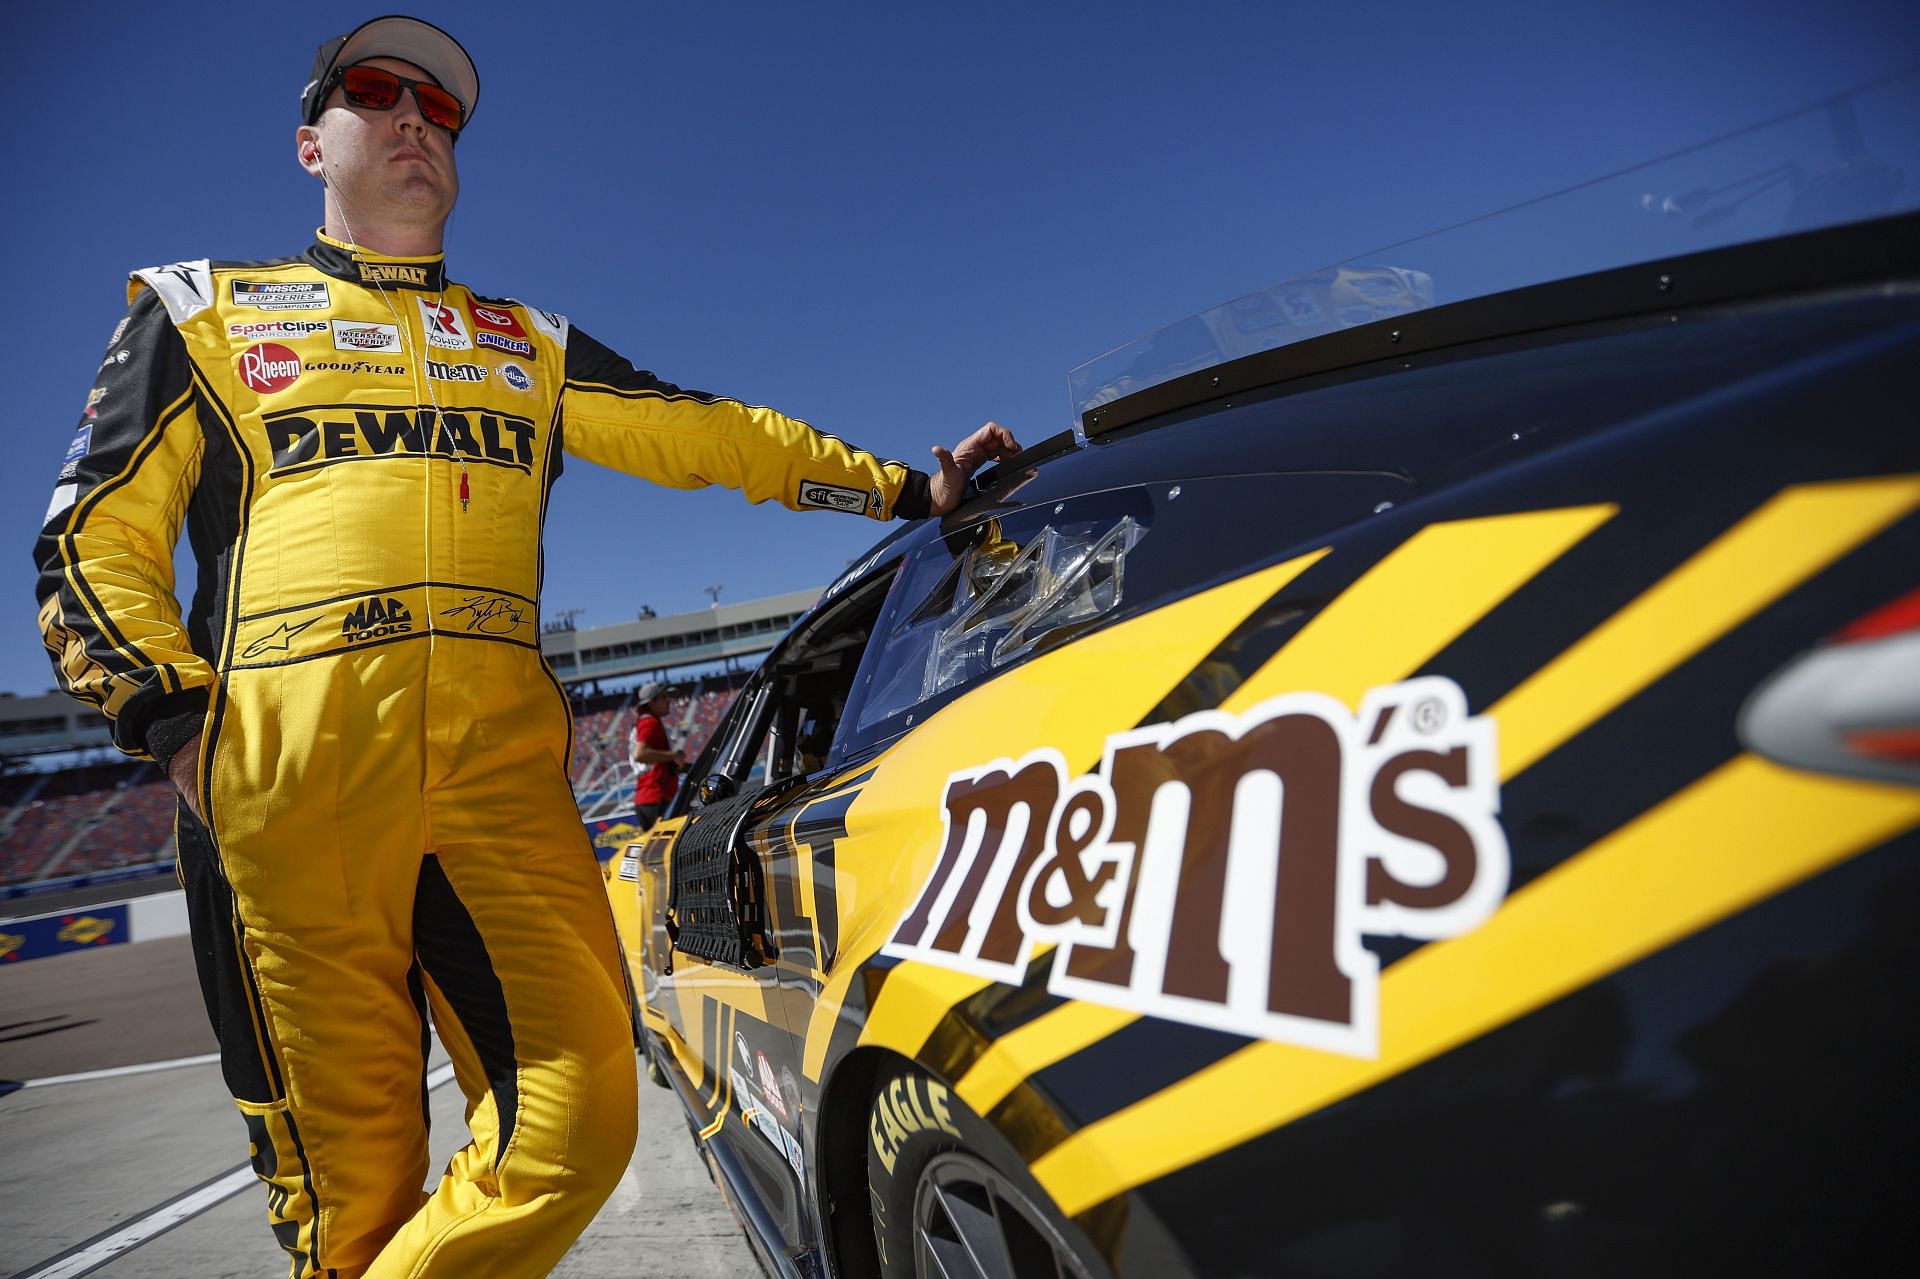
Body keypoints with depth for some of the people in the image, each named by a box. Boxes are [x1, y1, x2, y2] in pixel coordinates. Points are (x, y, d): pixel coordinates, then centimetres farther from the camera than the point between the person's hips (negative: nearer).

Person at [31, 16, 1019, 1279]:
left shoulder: (528, 344, 28)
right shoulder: (205, 311, 22)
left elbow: (702, 433, 21)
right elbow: (93, 546, 15)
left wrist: (907, 488, 14)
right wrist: (173, 720, -3)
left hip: (500, 756, 2)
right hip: (285, 767, -1)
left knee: (578, 1127, -11)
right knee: (349, 1175, -1)